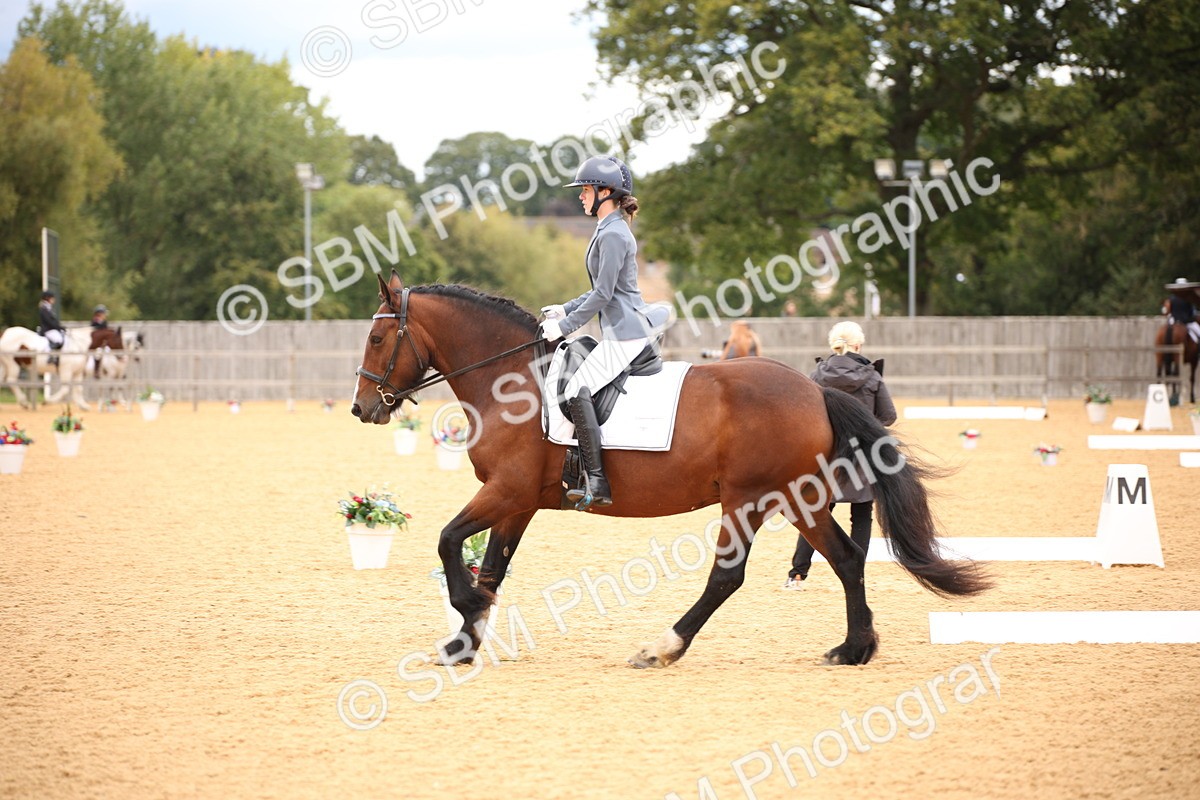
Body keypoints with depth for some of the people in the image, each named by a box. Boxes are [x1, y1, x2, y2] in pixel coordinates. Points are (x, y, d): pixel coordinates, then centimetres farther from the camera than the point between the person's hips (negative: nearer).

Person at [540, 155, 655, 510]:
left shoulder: (613, 235, -15)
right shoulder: (610, 230, 18)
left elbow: (602, 295, -18)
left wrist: (564, 326, -13)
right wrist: (565, 310, 20)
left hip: (625, 334, -12)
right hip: (624, 331, 12)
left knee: (577, 390, -21)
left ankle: (597, 482, -26)